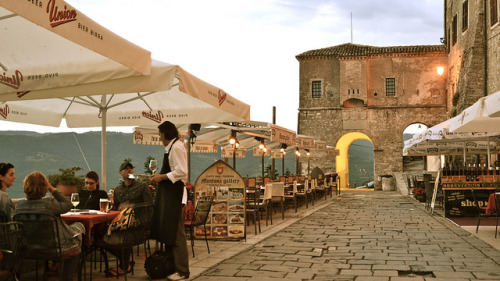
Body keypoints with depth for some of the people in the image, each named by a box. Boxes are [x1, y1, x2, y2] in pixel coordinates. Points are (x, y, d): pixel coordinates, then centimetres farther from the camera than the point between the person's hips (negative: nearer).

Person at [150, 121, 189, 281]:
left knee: (175, 232, -7)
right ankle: (172, 266, 25)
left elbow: (181, 172, -22)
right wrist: (159, 177, 12)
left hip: (174, 192, -11)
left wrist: (162, 177, -16)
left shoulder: (176, 147, -14)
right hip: (167, 193, 11)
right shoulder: (171, 147, 16)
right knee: (167, 230, 15)